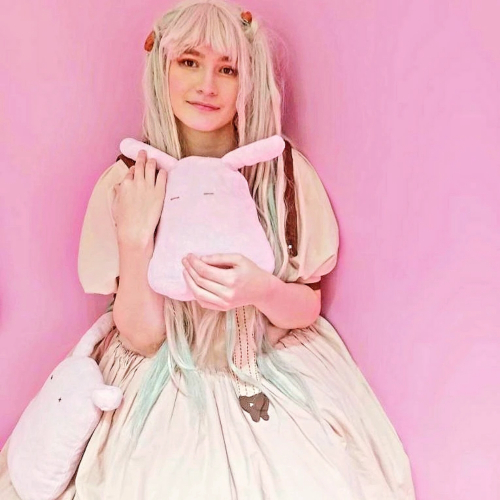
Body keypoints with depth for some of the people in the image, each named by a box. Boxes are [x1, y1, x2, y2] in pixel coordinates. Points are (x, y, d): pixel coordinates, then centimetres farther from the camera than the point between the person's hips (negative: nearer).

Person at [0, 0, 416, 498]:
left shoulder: (285, 169, -9)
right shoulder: (127, 182, -9)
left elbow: (307, 308, 0)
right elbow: (140, 337, -9)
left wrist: (262, 290, -22)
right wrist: (134, 238, -23)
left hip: (278, 376, 1)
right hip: (163, 380, 0)